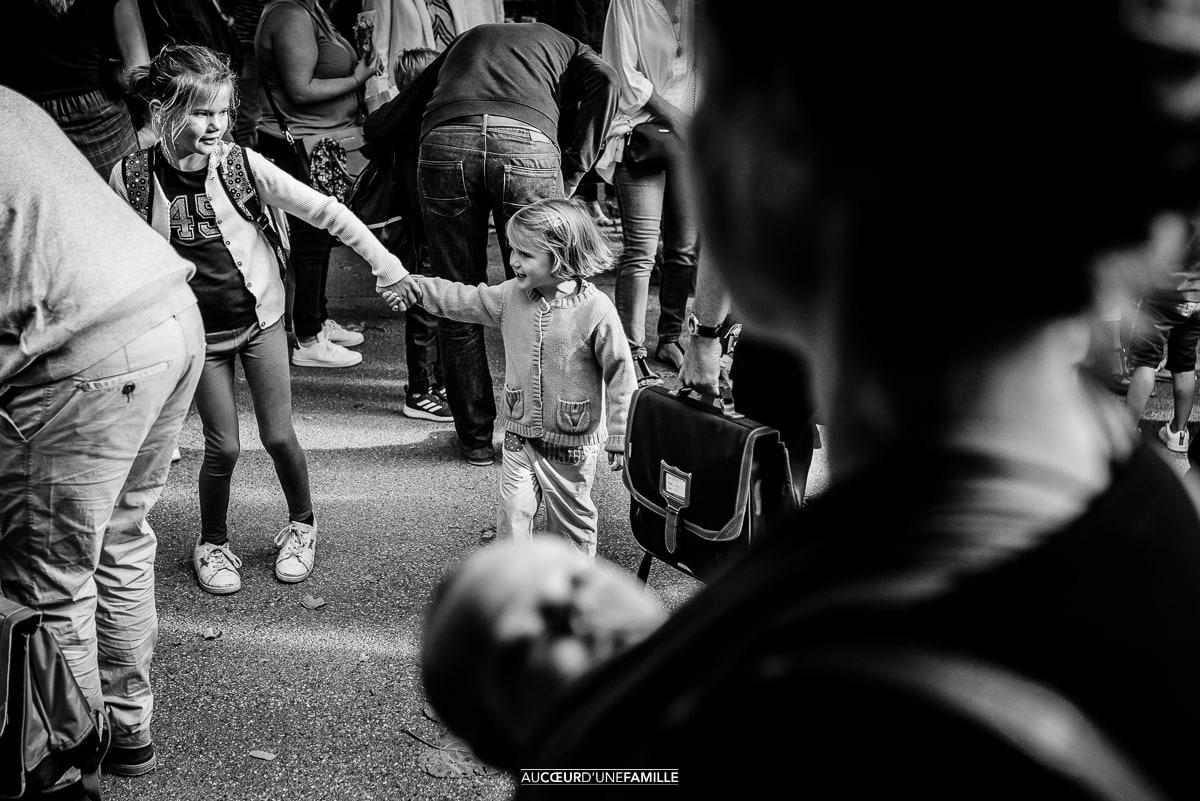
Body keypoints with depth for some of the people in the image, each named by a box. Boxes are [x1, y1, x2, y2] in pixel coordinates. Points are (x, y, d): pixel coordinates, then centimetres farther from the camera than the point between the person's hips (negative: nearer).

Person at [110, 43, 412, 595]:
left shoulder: (241, 165, -16)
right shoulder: (130, 180, -16)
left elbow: (321, 210, -12)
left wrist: (382, 261, -12)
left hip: (259, 315, 1)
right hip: (196, 330, 0)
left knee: (278, 436, 3)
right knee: (223, 447, -1)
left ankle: (301, 525, 30)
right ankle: (212, 544, 26)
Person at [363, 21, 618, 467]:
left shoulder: (461, 45, 40)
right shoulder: (564, 46, 34)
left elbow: (379, 129, 32)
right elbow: (605, 82, 7)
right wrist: (573, 172, 8)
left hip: (443, 143, 2)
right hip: (527, 144, -2)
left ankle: (476, 438, 20)